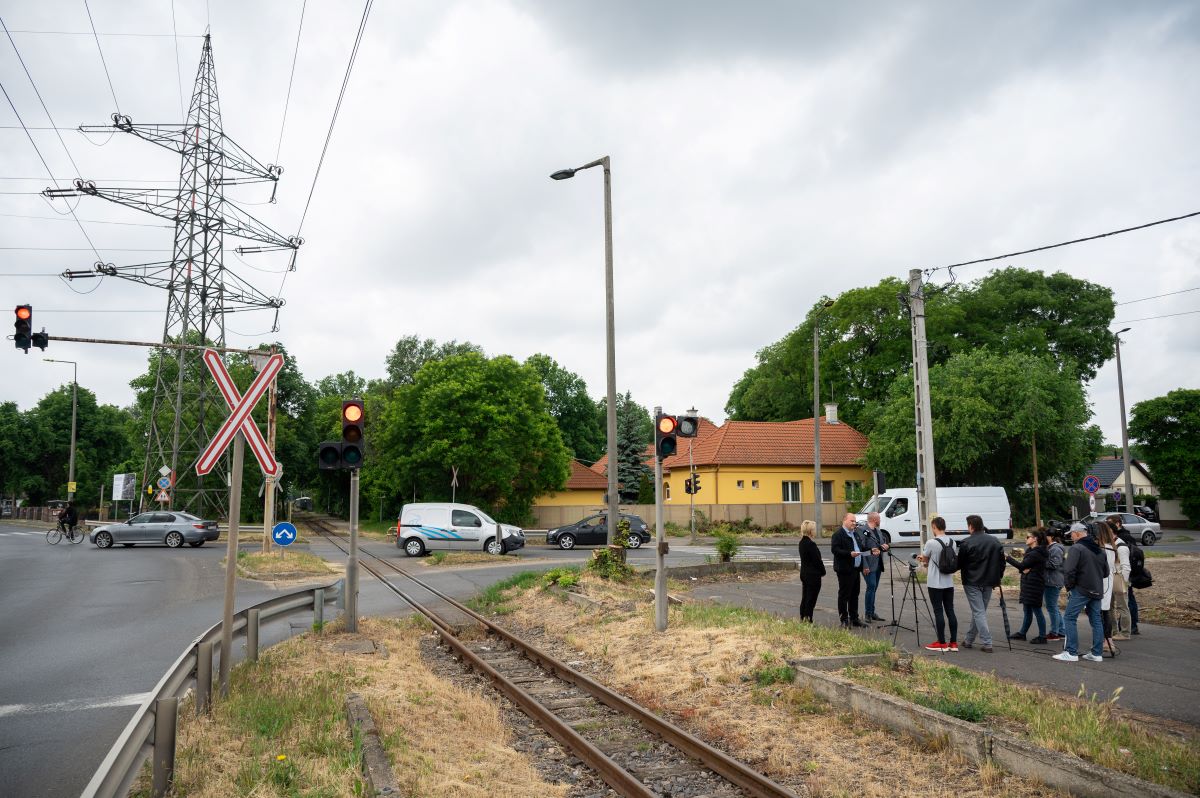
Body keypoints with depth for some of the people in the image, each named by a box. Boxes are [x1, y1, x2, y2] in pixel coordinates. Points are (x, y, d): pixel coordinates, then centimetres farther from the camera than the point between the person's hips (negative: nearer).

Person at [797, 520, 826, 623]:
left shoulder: (802, 542, 7)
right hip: (813, 575, -9)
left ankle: (802, 618, 20)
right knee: (811, 599, -2)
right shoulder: (811, 544, -21)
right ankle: (808, 619, 1)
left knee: (805, 597, 15)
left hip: (804, 573, 9)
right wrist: (823, 571, -1)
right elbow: (817, 560, -17)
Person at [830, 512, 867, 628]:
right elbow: (835, 549, -21)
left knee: (854, 595, 15)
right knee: (844, 595, -1)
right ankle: (844, 620, 5)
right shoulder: (838, 534, -12)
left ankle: (854, 618, 24)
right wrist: (849, 554, -28)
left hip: (856, 569, 9)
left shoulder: (855, 533, 17)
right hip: (845, 570, -9)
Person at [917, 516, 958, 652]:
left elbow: (924, 558, -2)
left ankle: (942, 643, 5)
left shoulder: (931, 543, -16)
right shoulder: (953, 542, 3)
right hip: (949, 583, 6)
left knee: (938, 612, 0)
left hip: (935, 584, -6)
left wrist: (923, 560, 23)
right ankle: (954, 643, 13)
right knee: (950, 611, 10)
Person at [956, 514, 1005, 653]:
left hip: (972, 583, -6)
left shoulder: (966, 543, -13)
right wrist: (998, 578, 18)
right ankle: (968, 640, 25)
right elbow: (1001, 562, 10)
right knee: (979, 611, 15)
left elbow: (959, 564, -6)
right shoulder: (995, 542, 6)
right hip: (989, 582, 6)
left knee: (979, 612, -2)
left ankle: (986, 643, -8)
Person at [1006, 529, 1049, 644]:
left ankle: (1042, 636, 5)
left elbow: (1021, 565, -18)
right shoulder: (1030, 551, 14)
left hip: (1035, 585, -10)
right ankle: (1022, 633, 24)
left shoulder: (1036, 554, -17)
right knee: (1027, 610, 16)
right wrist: (1023, 569, -6)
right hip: (1028, 584, 10)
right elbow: (1023, 566, 17)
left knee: (1036, 609, -3)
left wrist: (1007, 558, -13)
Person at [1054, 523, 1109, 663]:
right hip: (1097, 591, 8)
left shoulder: (1077, 548, -13)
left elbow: (1069, 571, -18)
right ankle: (1096, 654, 15)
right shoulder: (1099, 550, 13)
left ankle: (1071, 652, -5)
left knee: (1070, 619, -3)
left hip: (1081, 590, -8)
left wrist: (1069, 586, -5)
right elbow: (1106, 571, 20)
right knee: (1096, 620, 12)